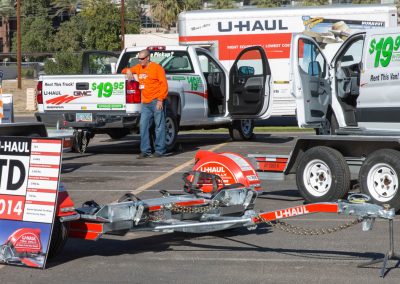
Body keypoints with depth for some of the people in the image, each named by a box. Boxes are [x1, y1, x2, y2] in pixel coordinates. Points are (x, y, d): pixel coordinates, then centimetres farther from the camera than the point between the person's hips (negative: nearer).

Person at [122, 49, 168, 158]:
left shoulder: (156, 67, -2)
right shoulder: (138, 68, 17)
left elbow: (164, 84, -7)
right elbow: (126, 70, 32)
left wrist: (160, 100, -14)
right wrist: (128, 71, 6)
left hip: (156, 102, -6)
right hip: (145, 103, 6)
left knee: (159, 126, -3)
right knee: (143, 126, 0)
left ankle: (160, 150, 1)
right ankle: (145, 151, 4)